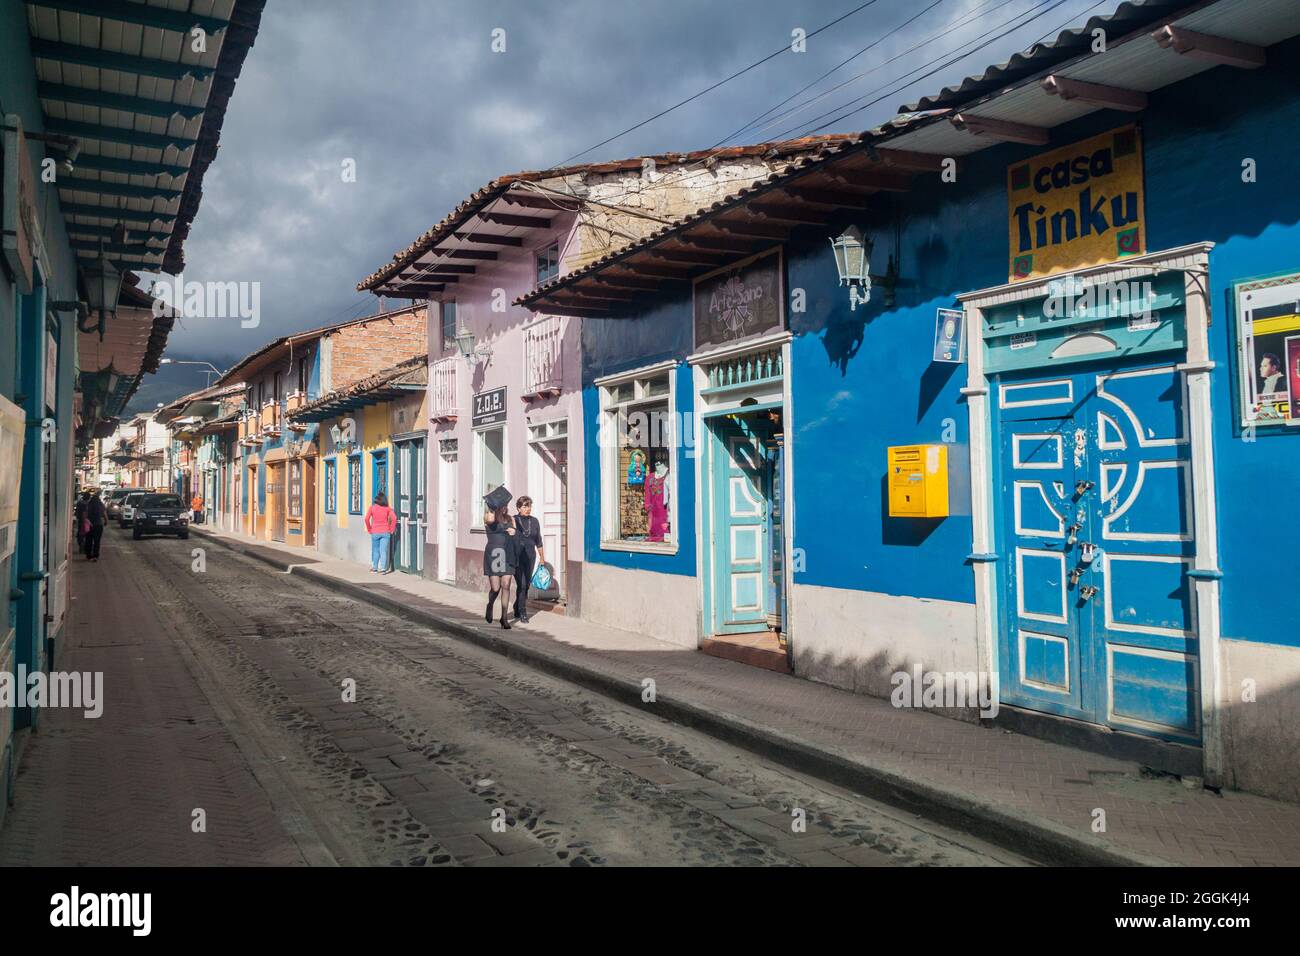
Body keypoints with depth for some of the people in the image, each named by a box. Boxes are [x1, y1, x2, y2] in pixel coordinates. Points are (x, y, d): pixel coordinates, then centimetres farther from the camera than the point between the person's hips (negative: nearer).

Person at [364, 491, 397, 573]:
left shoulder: (372, 507, -2)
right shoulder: (387, 508, 0)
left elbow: (367, 519, -10)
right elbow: (394, 518, -10)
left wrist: (369, 529, 1)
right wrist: (391, 529, -1)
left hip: (375, 532, 0)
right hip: (385, 532, 0)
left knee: (375, 550, 12)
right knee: (383, 551, 2)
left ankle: (375, 568, 17)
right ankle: (382, 568, -3)